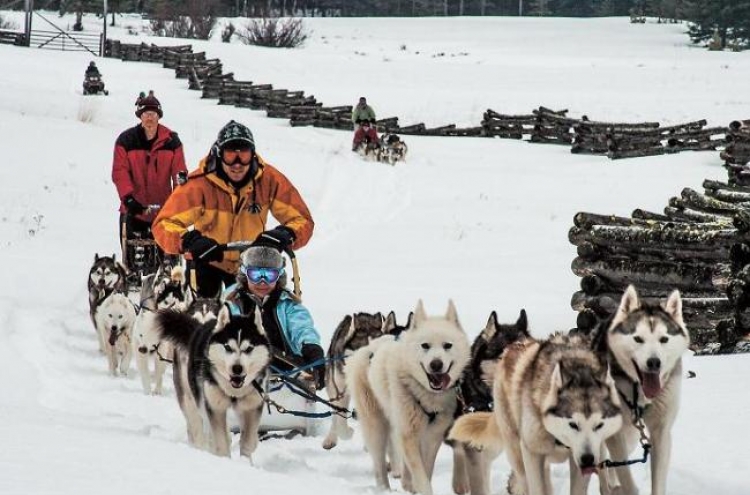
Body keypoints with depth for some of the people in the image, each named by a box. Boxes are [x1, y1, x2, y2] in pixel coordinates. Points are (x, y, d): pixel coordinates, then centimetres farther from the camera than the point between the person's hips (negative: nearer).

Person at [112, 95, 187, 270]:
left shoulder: (172, 141, 3)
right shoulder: (126, 141, 0)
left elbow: (179, 172, -1)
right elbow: (120, 172, -6)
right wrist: (128, 197, -19)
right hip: (134, 210, -1)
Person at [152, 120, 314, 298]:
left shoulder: (269, 180, -22)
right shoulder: (200, 183, -30)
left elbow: (302, 220, -21)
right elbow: (164, 224, -35)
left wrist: (285, 235, -44)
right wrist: (189, 241, -56)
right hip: (207, 261, -2)